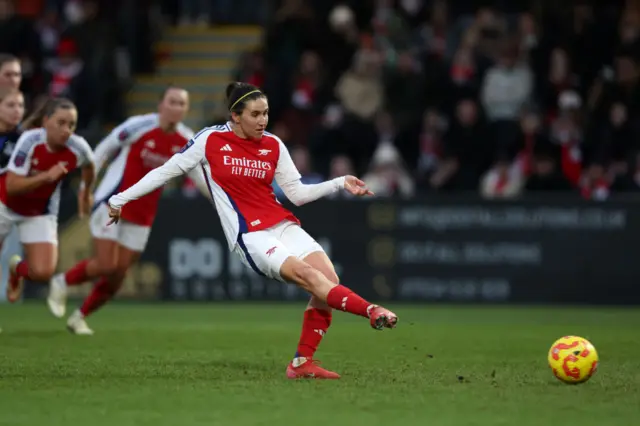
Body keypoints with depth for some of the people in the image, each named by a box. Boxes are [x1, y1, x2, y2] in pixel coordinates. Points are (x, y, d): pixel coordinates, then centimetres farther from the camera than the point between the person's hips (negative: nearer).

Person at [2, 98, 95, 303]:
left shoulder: (78, 148, -22)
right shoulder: (30, 140, -30)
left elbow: (89, 165, 5)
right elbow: (12, 186, -32)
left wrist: (86, 193, 20)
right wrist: (46, 176, -42)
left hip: (40, 213, 2)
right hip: (6, 206, -2)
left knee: (42, 272, -13)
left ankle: (17, 269, 23)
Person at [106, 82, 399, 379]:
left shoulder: (273, 145, 11)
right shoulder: (210, 140, 0)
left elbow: (298, 193, 15)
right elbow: (166, 171, 8)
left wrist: (340, 183, 4)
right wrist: (121, 199, 10)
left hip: (283, 226, 5)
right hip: (250, 237, -5)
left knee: (329, 278, -16)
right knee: (307, 274, -28)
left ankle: (302, 363, -8)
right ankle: (372, 312, -37)